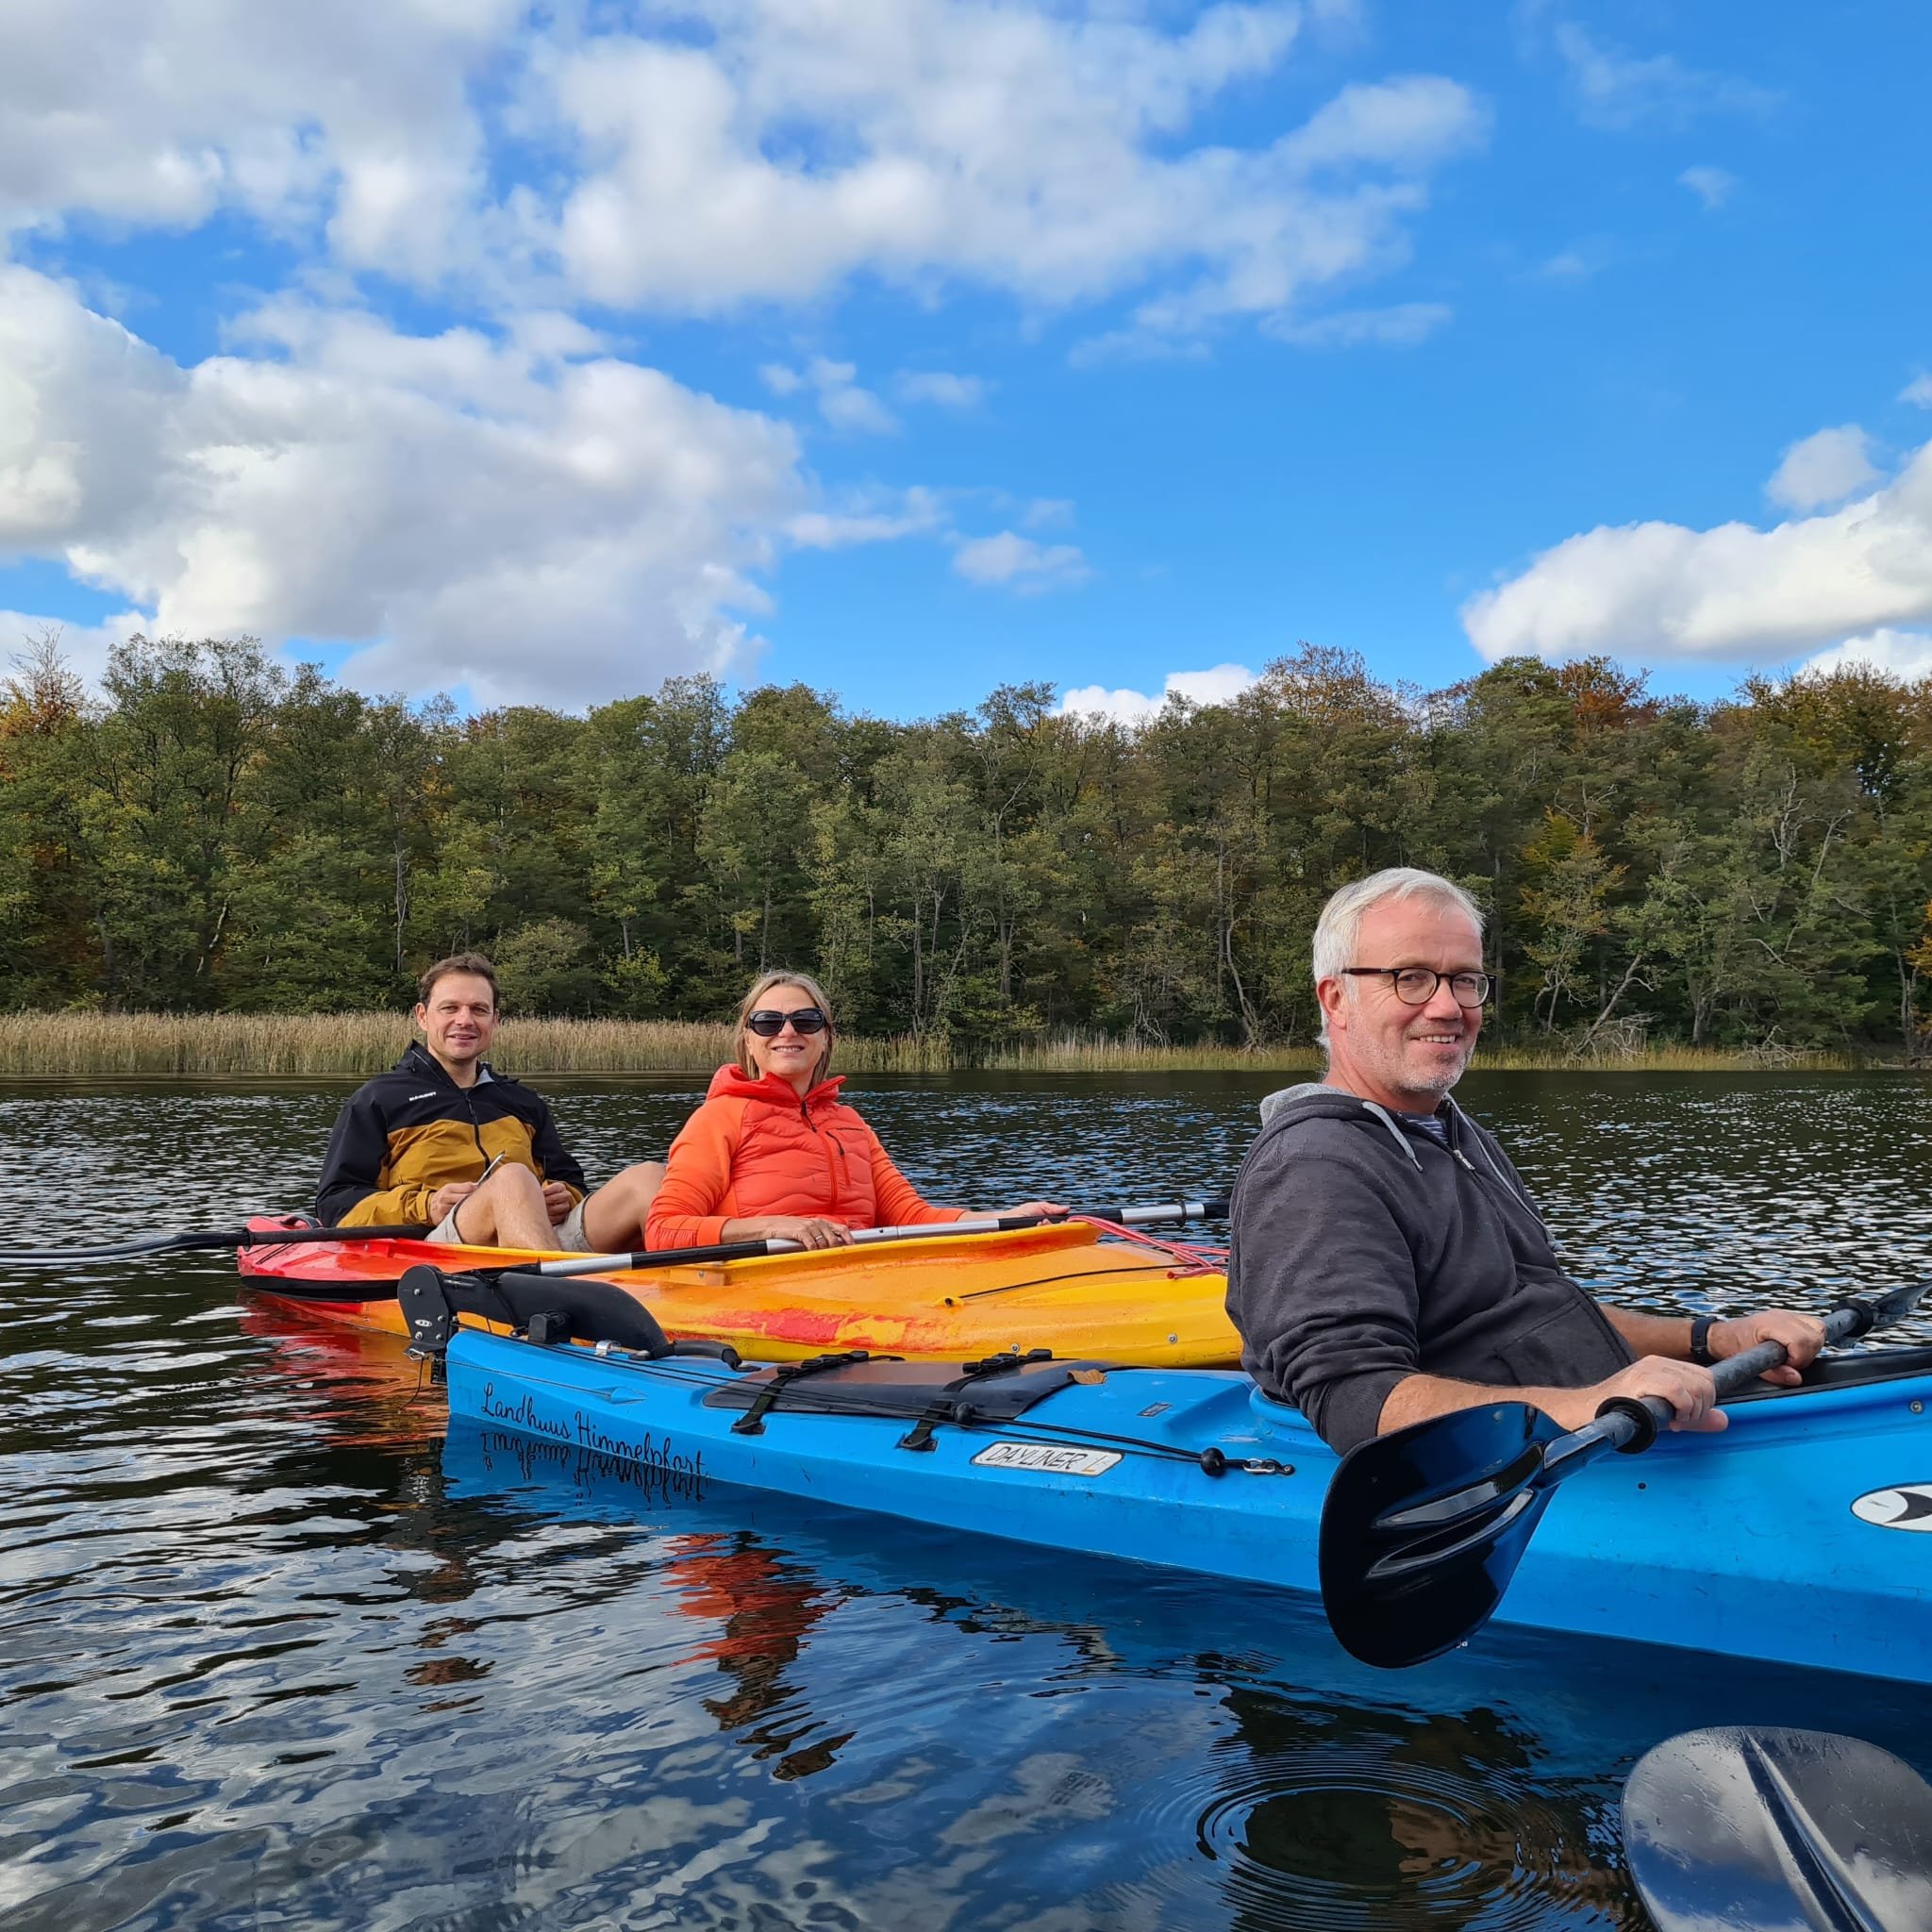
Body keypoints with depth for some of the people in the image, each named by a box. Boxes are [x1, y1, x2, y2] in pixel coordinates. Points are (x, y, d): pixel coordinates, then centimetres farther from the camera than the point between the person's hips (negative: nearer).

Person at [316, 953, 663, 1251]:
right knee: (512, 1177, -37)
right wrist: (424, 1208, -9)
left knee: (645, 1176, -23)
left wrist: (564, 1198, 4)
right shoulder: (377, 1099, 18)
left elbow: (569, 1180, 31)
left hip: (549, 1239, 5)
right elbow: (335, 1203, 9)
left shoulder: (523, 1102, 32)